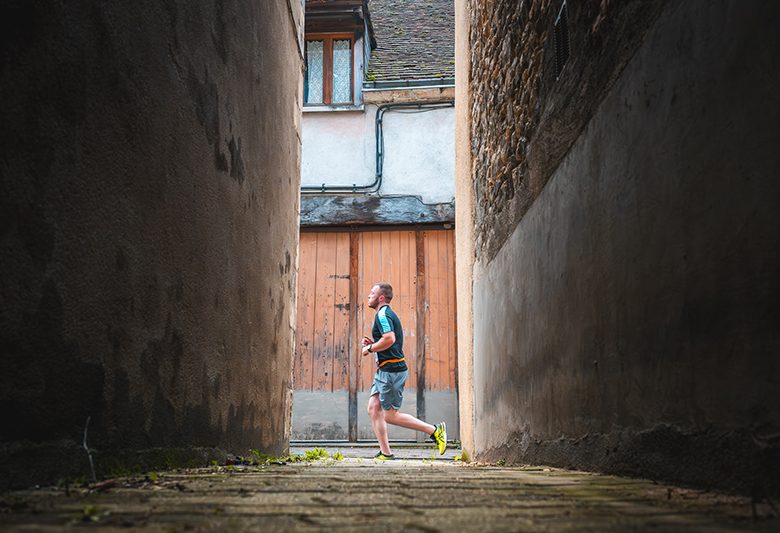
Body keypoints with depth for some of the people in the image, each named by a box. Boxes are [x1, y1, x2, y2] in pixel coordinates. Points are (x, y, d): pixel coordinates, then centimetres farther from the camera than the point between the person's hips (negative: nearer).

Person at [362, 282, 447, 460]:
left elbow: (390, 339, -28)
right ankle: (385, 452, 8)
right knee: (373, 408, 6)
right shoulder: (386, 314, 19)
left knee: (390, 415, -4)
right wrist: (373, 344, 13)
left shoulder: (383, 314, -13)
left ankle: (435, 430, 2)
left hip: (391, 370, -10)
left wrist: (369, 348, -15)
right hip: (385, 370, 10)